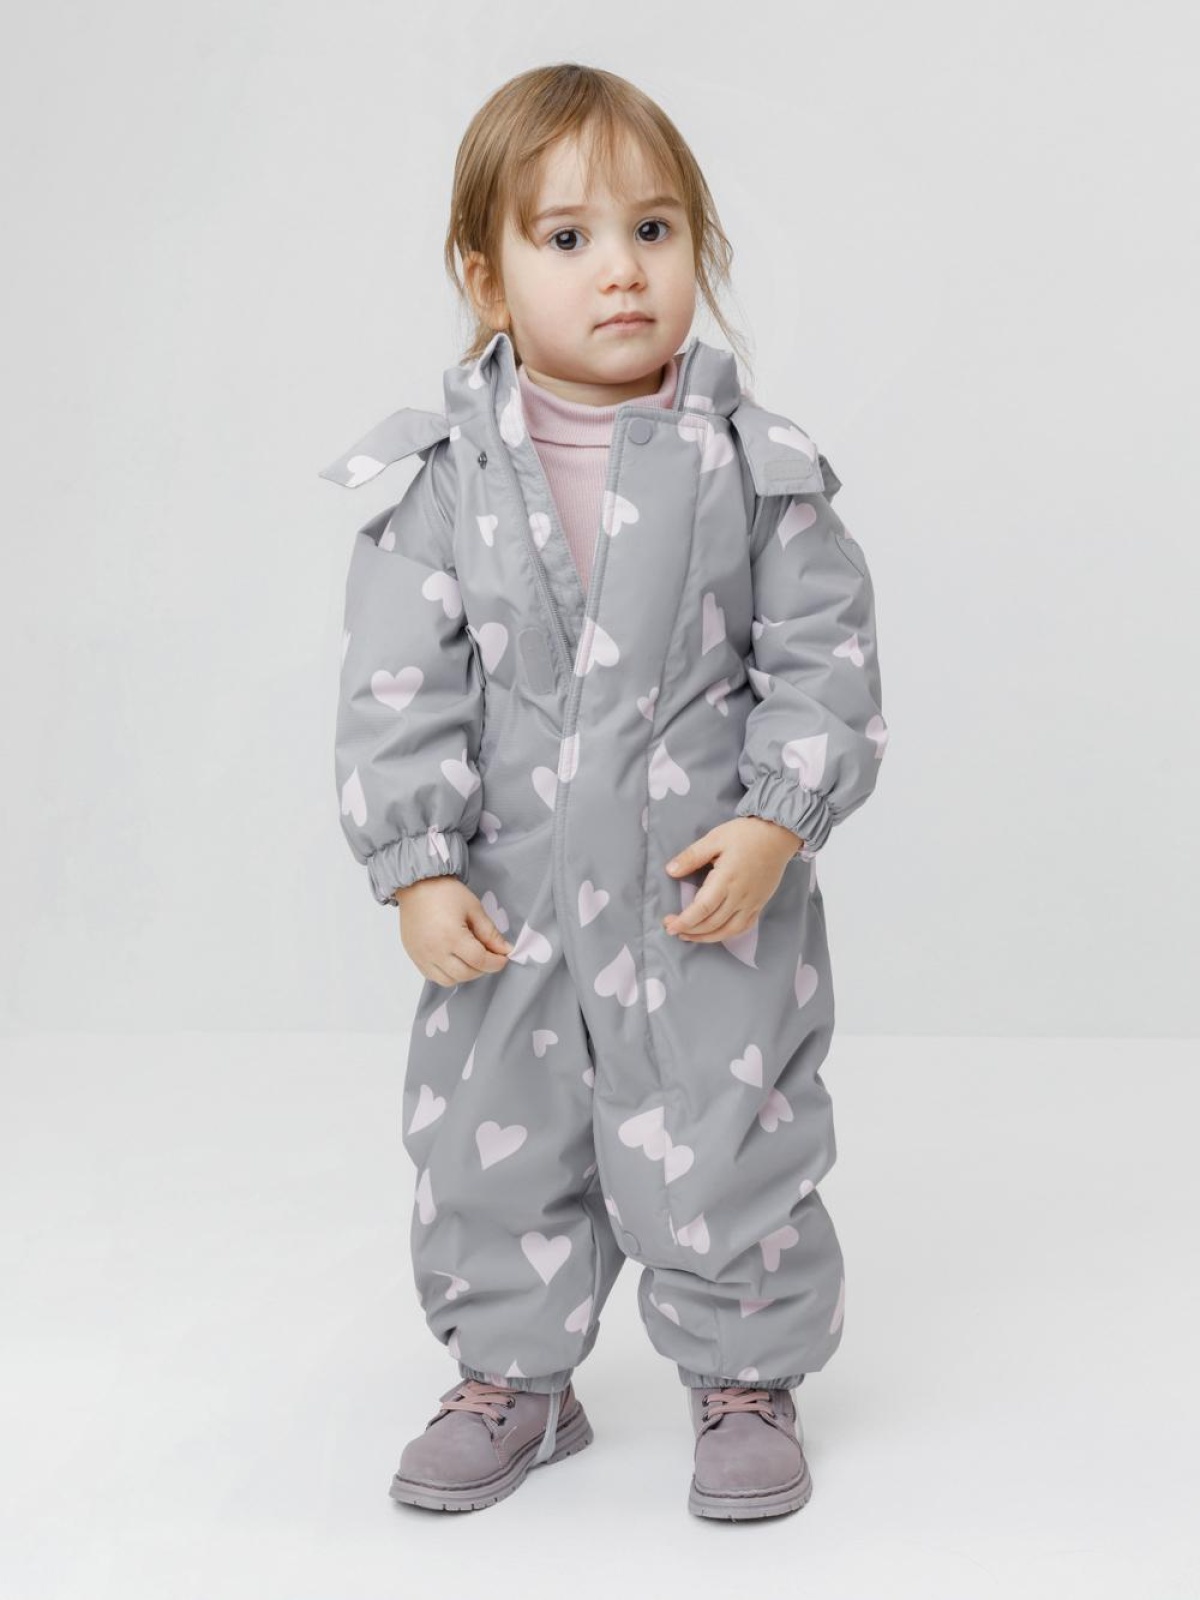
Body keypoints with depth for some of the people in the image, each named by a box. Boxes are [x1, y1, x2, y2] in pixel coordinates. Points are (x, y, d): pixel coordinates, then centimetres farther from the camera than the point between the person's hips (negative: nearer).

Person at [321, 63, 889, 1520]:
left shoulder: (751, 467, -5)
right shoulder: (448, 479, -4)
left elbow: (824, 662, -3)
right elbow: (397, 685, -3)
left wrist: (775, 823, -14)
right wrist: (417, 866, -10)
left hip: (710, 896, -2)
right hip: (509, 903, 2)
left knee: (722, 1149, 5)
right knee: (488, 1149, 13)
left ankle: (746, 1377, 28)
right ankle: (512, 1376, 34)